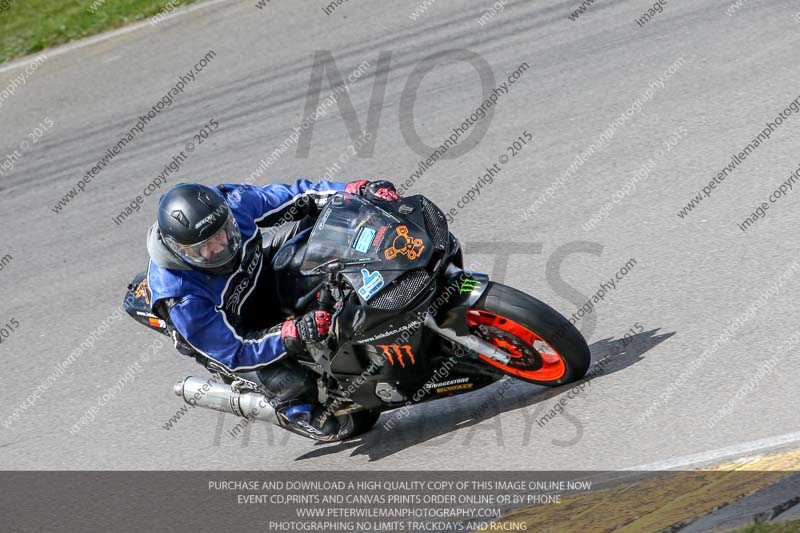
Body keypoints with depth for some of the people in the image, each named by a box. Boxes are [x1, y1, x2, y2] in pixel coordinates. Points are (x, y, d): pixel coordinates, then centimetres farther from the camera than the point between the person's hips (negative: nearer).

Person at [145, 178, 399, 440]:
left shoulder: (230, 203, -27)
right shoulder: (181, 299, -39)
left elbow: (296, 197, -13)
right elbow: (234, 352, -33)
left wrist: (359, 190, -22)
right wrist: (293, 334, -46)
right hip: (232, 332, -5)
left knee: (311, 222, -13)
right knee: (290, 383, -27)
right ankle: (302, 411, 9)